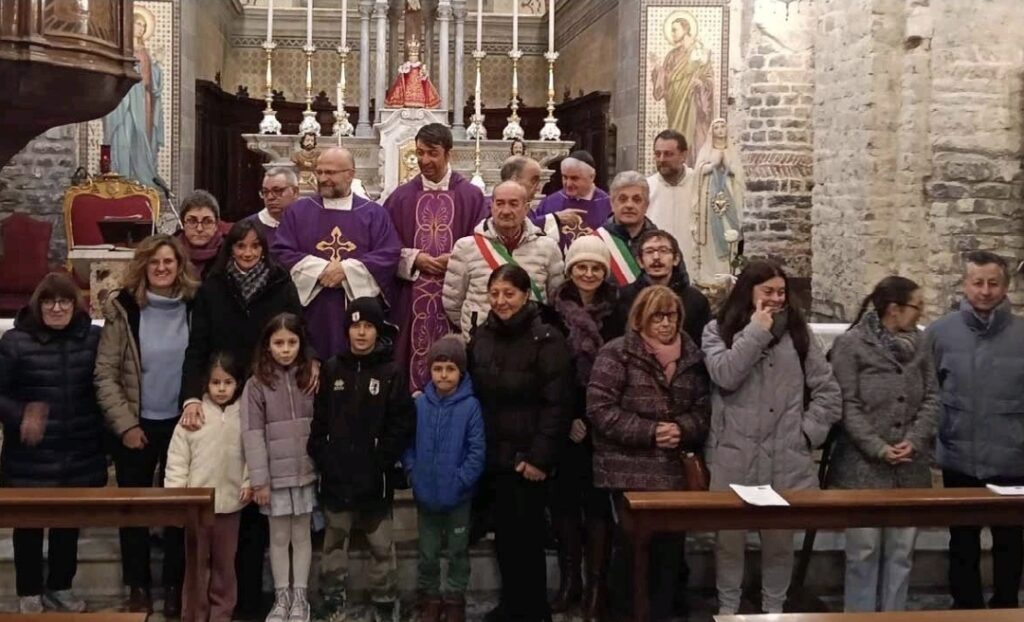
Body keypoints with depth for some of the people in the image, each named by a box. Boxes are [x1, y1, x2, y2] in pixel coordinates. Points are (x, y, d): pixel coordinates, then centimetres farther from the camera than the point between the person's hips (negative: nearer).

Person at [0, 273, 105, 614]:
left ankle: (60, 588, 34)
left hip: (80, 456, 3)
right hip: (30, 458, -2)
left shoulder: (93, 338, 1)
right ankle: (29, 593, 30)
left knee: (69, 524, 16)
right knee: (29, 526, 11)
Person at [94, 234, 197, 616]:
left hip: (182, 422, 1)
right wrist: (124, 424, -12)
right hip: (137, 424, -1)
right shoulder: (124, 309, -9)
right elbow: (105, 374, -8)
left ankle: (174, 585, 23)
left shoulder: (195, 306, -4)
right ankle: (138, 586, 25)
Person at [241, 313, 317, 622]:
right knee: (279, 537, 9)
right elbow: (252, 435, -8)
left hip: (305, 472, 1)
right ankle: (281, 597, 22)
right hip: (275, 475, -1)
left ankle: (300, 597, 21)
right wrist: (259, 479, -11)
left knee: (302, 535, 10)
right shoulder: (256, 384, -5)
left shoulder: (310, 378, 2)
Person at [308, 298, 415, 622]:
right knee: (335, 539, 12)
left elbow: (402, 424, -6)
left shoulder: (392, 372, -3)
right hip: (336, 473, 3)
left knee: (380, 543, 6)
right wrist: (321, 458, -3)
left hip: (375, 476, -2)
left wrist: (381, 461, -12)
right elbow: (319, 419, 6)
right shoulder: (332, 369, 6)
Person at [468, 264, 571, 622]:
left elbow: (556, 404, -14)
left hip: (527, 455, -5)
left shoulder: (546, 339, -10)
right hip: (493, 454, 5)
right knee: (504, 532, 14)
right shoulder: (480, 337, 7)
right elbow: (473, 395, 12)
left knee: (527, 533, 3)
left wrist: (540, 456, -18)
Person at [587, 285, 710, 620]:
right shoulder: (617, 353, -6)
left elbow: (703, 408, 11)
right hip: (630, 470, -4)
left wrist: (683, 429, -11)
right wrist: (649, 432, -17)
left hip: (675, 470, 5)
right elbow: (599, 407, -13)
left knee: (671, 544, 8)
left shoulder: (691, 357, 10)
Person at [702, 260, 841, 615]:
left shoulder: (797, 331, 8)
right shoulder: (718, 330, 3)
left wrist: (808, 431, 0)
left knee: (780, 537, 9)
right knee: (730, 535, 7)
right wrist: (757, 331, -11)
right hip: (733, 457, -1)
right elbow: (725, 375, -16)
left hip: (785, 457, 2)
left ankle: (774, 609, 26)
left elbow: (828, 391, 9)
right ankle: (728, 608, 24)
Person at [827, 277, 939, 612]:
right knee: (864, 549, 2)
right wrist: (878, 448, -16)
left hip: (910, 467, 5)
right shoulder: (851, 343, -8)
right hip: (864, 466, -5)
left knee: (902, 549, 11)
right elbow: (847, 404, -11)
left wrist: (915, 441, -8)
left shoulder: (919, 343, 7)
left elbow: (931, 398, 7)